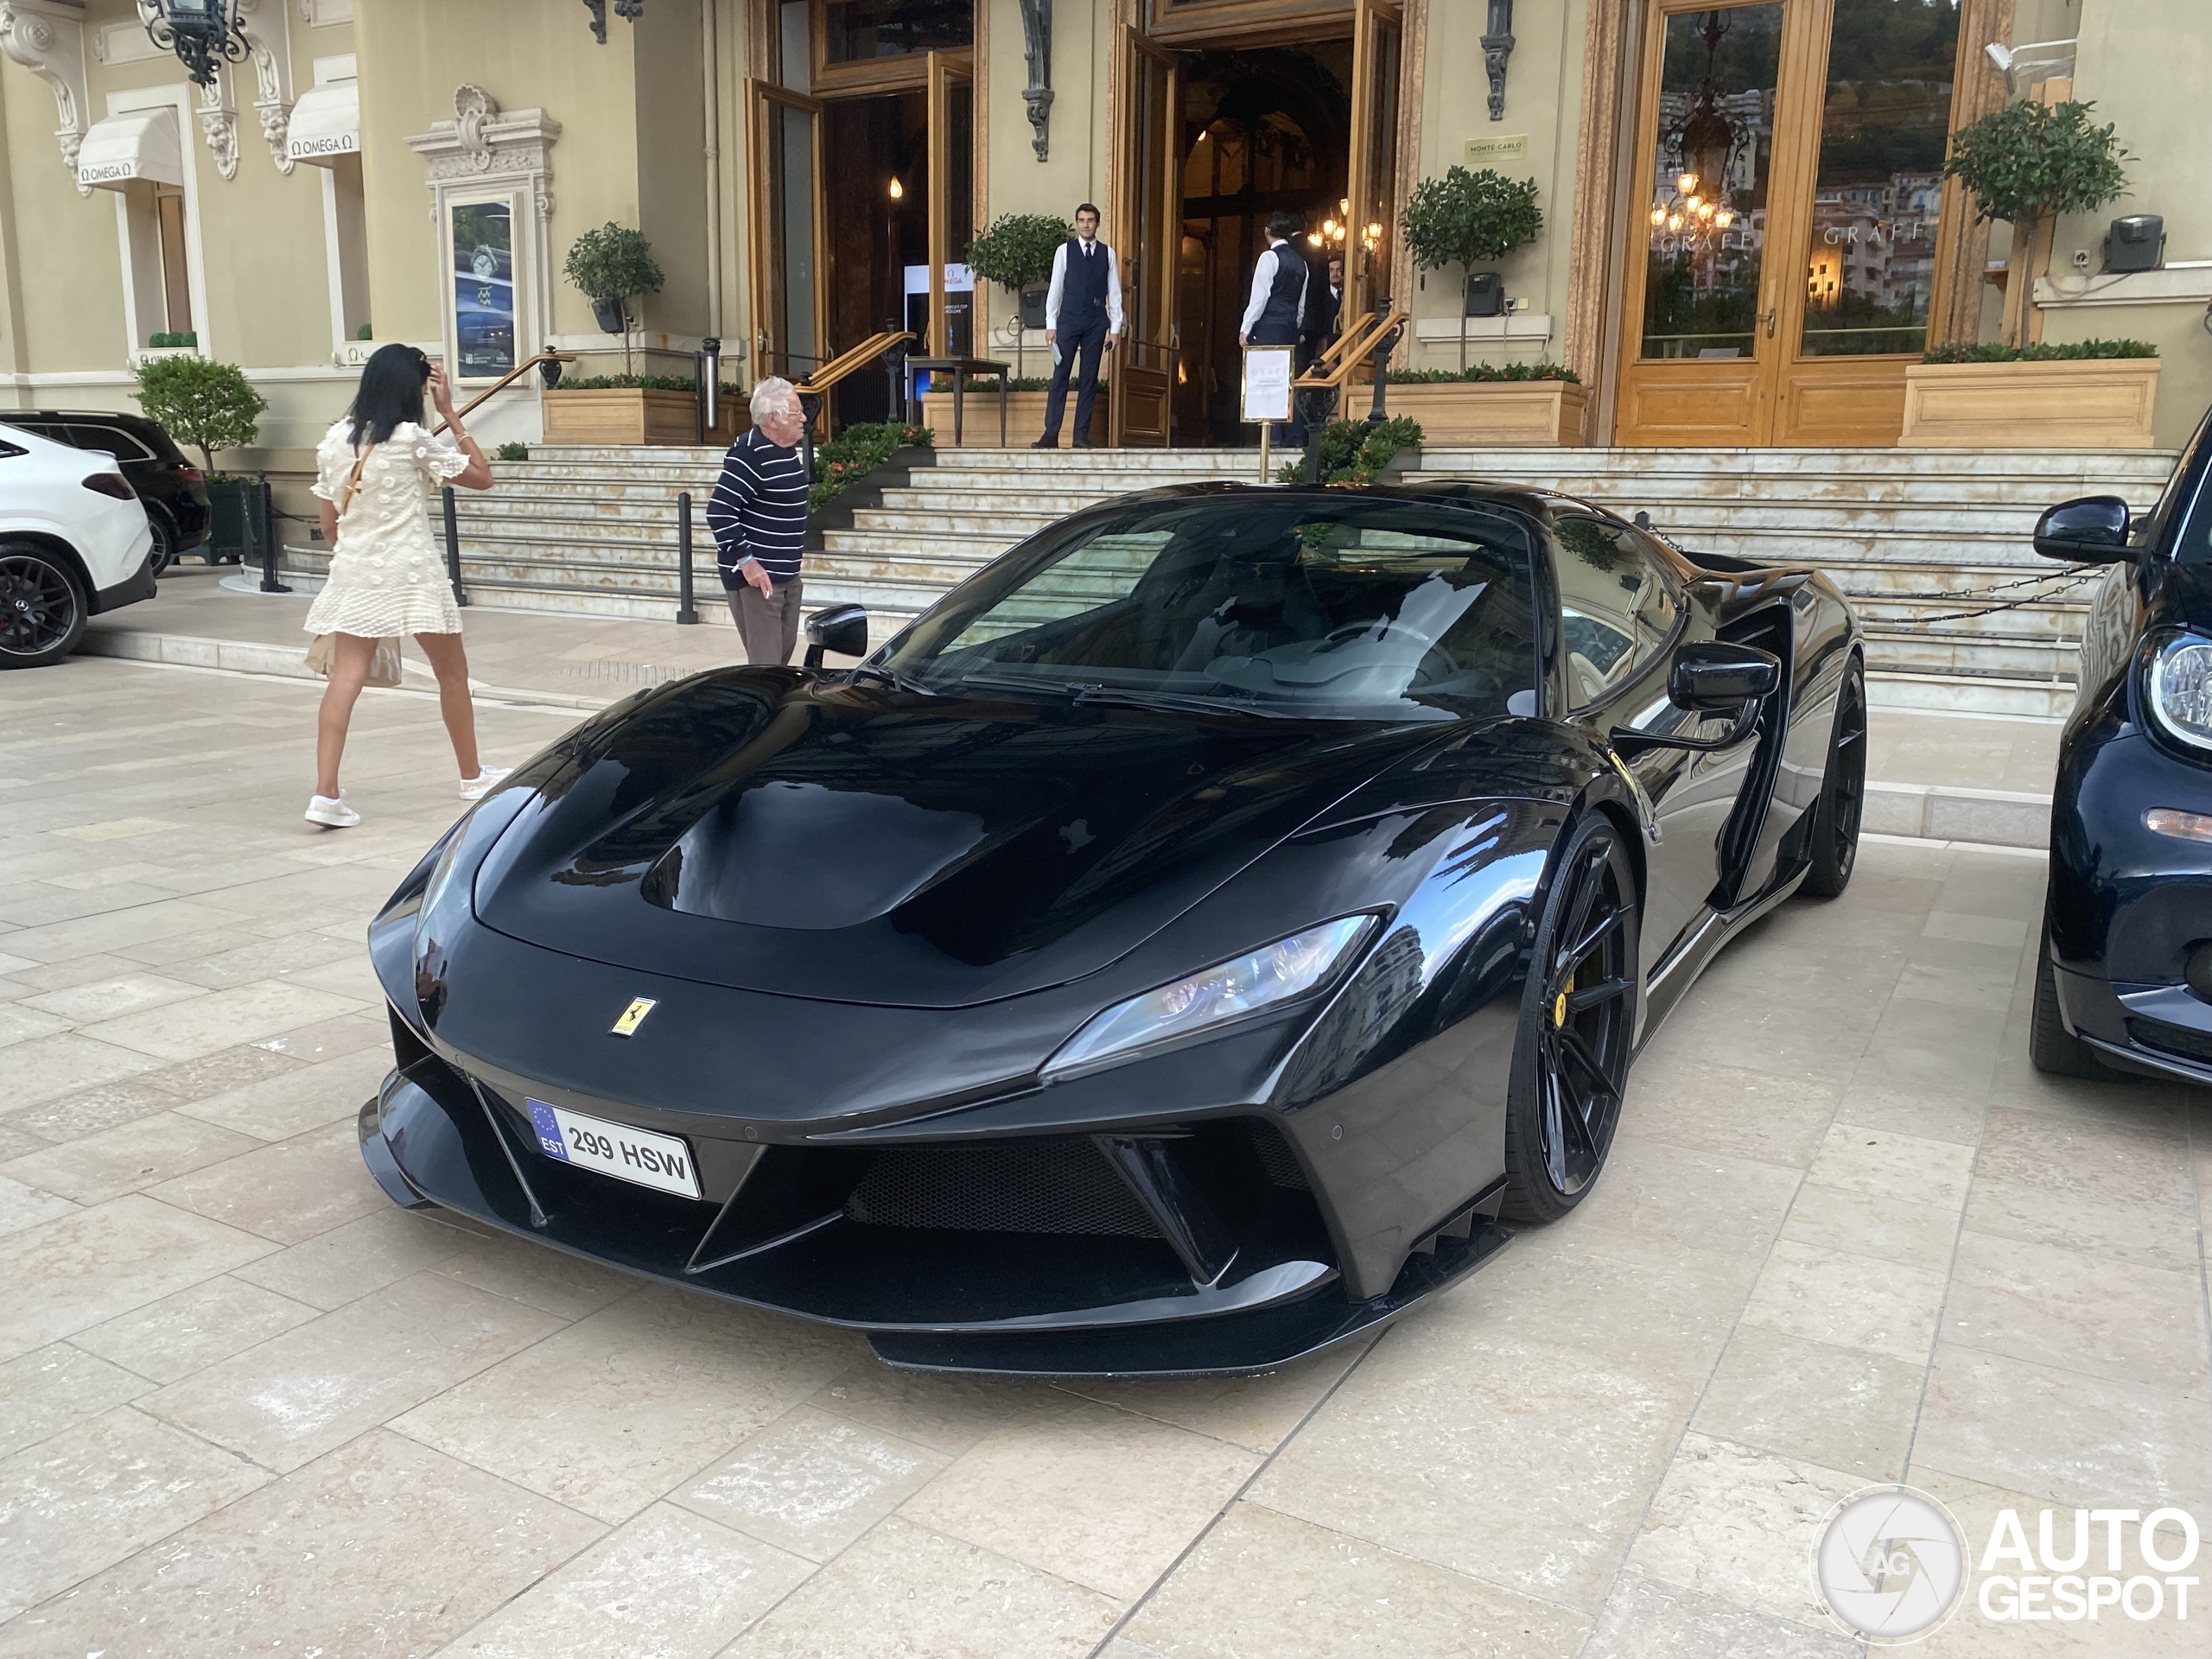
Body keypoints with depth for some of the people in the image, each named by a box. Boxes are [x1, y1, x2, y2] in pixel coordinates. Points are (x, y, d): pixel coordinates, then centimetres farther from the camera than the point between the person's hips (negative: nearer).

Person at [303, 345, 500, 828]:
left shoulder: (333, 440, 6)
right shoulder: (413, 440, -9)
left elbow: (328, 525, 10)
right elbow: (483, 477, 0)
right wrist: (449, 412, 1)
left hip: (352, 571, 4)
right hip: (411, 571, -4)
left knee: (345, 677, -3)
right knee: (452, 670, 13)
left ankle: (326, 793, -13)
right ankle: (473, 776, 27)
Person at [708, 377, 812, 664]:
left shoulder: (789, 451, 11)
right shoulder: (750, 454, -18)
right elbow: (718, 512, -23)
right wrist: (746, 560, -24)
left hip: (788, 576, 10)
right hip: (756, 575, -9)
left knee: (783, 655, 16)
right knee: (765, 664, -9)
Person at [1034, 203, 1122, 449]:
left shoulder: (1108, 254, 7)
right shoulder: (1064, 250, 3)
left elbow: (1115, 293, 6)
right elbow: (1055, 289, 3)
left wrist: (1115, 328, 1)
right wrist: (1051, 324, -3)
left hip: (1096, 322, 1)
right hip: (1069, 319, -1)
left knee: (1089, 379, 3)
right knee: (1060, 376, -3)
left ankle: (1082, 436, 7)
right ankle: (1051, 435, -4)